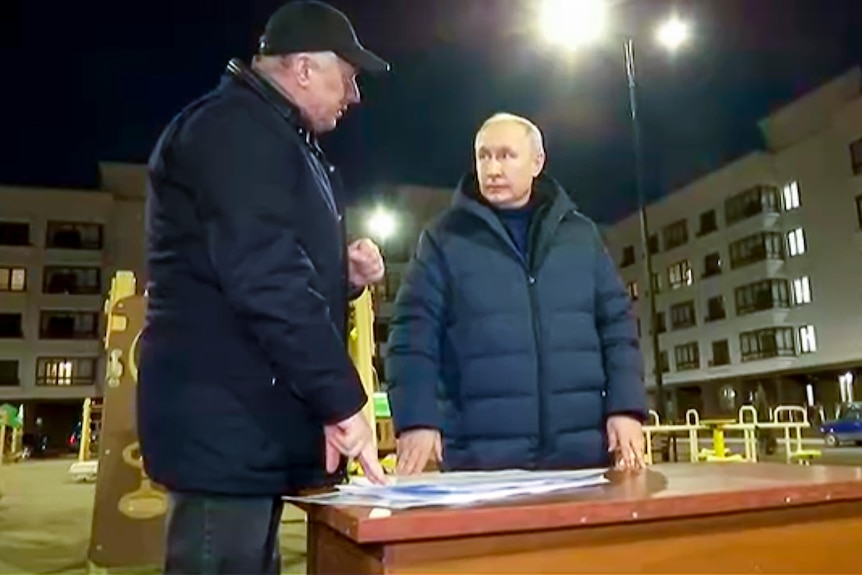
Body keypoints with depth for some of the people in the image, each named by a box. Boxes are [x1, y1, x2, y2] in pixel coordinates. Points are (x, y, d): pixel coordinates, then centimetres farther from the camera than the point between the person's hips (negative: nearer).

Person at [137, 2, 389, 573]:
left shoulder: (277, 138, 21)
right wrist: (342, 400, -21)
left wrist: (344, 275, 7)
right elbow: (263, 278, -24)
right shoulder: (235, 128, -13)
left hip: (254, 423, 10)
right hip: (228, 424, -10)